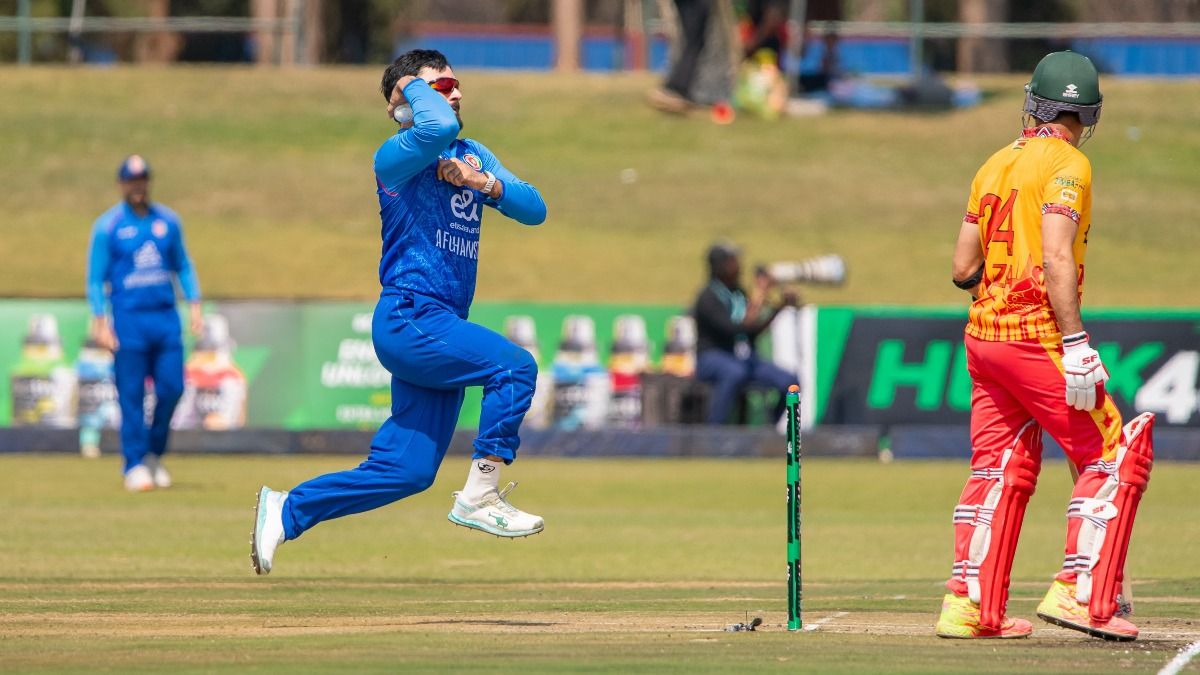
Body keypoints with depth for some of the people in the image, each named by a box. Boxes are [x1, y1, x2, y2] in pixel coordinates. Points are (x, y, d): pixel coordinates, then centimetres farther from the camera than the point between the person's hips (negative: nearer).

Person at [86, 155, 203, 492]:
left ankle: (154, 454, 18)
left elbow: (183, 266, 17)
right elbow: (96, 278, -1)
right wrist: (100, 323, -9)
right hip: (129, 320, -4)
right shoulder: (107, 226, -1)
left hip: (166, 316, 4)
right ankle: (135, 465, 2)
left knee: (171, 388, -1)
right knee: (131, 396, -4)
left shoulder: (168, 221, 10)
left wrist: (194, 304, 7)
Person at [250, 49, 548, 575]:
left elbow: (535, 210, 10)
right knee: (515, 366, -24)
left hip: (440, 326, 8)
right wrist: (415, 87, -10)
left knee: (407, 471, 5)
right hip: (409, 317, -8)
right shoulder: (397, 155, -8)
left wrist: (487, 184, -8)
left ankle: (285, 512, 16)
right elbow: (439, 126, -30)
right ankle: (479, 497, -17)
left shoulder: (473, 156, 18)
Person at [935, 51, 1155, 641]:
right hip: (1037, 340, -8)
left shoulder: (995, 166, 13)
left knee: (999, 469, 14)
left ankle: (970, 604, 9)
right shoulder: (1066, 164, -8)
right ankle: (1080, 592, -11)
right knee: (1115, 458, -2)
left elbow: (963, 269, 13)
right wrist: (1075, 343, -23)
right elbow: (1056, 257, -20)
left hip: (982, 336, 8)